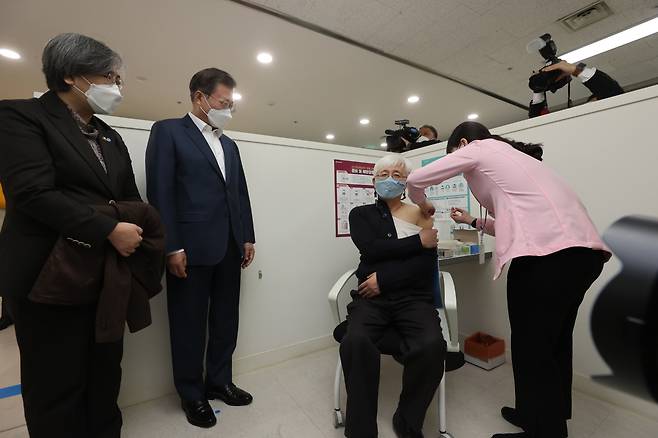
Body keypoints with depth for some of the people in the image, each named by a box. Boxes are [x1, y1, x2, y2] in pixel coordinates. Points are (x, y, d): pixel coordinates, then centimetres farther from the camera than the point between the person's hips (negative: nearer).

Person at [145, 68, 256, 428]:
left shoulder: (229, 144, 19)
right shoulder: (168, 131, 0)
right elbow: (160, 192, -9)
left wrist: (247, 237, 10)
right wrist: (172, 247, -14)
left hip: (229, 248, 6)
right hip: (191, 248, -6)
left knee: (226, 321, 15)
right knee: (189, 325, 9)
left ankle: (219, 382, 34)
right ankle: (191, 394, 29)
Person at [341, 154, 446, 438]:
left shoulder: (419, 213, 12)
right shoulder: (361, 214, 12)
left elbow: (427, 263, -1)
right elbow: (371, 248, -7)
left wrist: (384, 278, -11)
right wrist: (418, 241, -6)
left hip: (413, 296, 1)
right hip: (371, 297, 0)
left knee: (432, 346, -28)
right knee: (355, 343, -30)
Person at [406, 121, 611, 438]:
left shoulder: (477, 149, 9)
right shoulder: (508, 154, 31)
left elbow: (415, 179, 7)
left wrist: (422, 204, 26)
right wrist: (474, 222, 37)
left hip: (547, 251, -10)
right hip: (583, 249, 10)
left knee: (532, 348, 5)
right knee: (553, 341, 22)